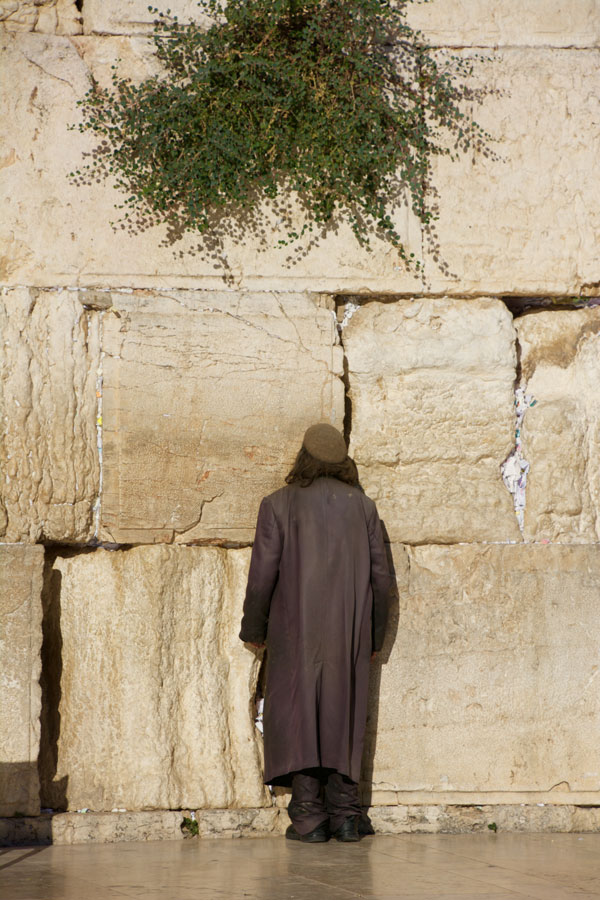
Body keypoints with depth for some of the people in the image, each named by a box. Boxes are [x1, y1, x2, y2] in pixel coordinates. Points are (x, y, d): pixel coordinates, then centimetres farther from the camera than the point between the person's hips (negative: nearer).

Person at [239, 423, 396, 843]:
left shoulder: (279, 504, -2)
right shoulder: (363, 505, 7)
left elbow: (263, 573, -5)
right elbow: (382, 578, 5)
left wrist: (254, 629, 6)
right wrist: (375, 635, 14)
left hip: (296, 632, -3)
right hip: (350, 634, 3)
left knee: (298, 716, 0)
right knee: (343, 715, 9)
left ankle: (309, 817, -6)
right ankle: (345, 815, 5)